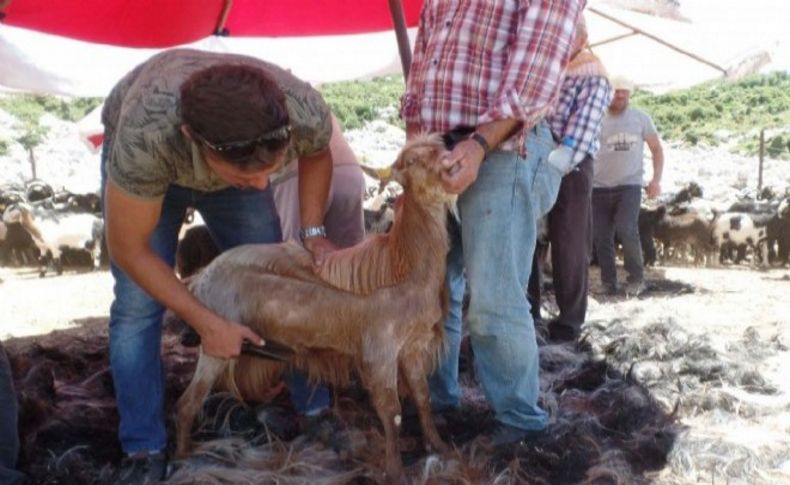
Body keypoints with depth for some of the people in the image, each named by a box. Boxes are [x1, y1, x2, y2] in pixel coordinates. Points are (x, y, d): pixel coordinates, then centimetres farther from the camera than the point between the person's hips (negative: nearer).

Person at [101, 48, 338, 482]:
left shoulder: (306, 114, -37)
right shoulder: (145, 135, -46)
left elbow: (317, 153, -8)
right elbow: (129, 248, -29)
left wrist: (313, 231, -19)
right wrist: (207, 323, -25)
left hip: (230, 155, 3)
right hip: (150, 159, -2)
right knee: (137, 306, -11)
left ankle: (316, 411, 19)